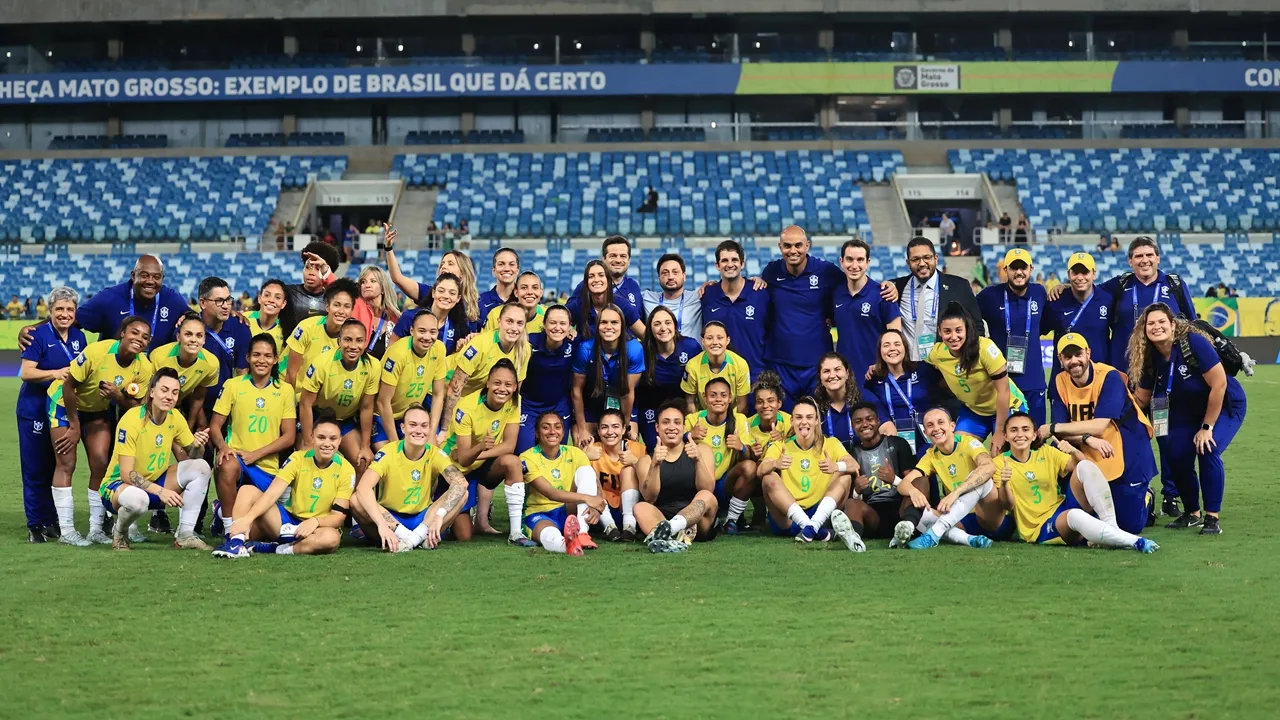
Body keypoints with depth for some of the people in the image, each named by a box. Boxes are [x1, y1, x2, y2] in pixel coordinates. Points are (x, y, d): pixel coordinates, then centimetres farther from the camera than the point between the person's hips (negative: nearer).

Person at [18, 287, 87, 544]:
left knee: (61, 465, 8)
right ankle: (37, 525, 7)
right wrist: (55, 373, -28)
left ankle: (53, 523, 17)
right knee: (36, 467, 0)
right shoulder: (39, 335, -11)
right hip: (35, 409, -5)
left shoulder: (78, 336, 5)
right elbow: (26, 373, -17)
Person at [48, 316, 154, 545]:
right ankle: (65, 530, -5)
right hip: (66, 403, -4)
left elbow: (133, 405, -8)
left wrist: (117, 395, -30)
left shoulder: (145, 368, -17)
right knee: (66, 463, -8)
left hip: (99, 409, 4)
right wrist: (75, 426, -15)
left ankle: (96, 529, 5)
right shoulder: (97, 351, -31)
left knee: (100, 464, -3)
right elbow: (68, 386, -22)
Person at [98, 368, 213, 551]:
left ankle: (184, 535, -8)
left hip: (156, 481, 6)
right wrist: (160, 491, -36)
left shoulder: (175, 417, -5)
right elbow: (126, 474, -26)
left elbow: (194, 456, 3)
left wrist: (197, 445, -22)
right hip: (120, 484, -6)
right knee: (138, 499, -42)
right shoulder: (132, 419, -23)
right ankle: (120, 532, -5)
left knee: (201, 467, -14)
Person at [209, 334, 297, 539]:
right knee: (228, 466, -40)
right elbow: (215, 425, 3)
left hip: (267, 468, 2)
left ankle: (224, 510, 35)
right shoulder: (233, 385, 3)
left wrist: (256, 454, -11)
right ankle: (230, 529, -20)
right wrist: (223, 447, -20)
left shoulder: (285, 390, 5)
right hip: (236, 458, -2)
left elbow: (289, 436, 2)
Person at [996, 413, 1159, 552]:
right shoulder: (1000, 463, 0)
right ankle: (1135, 542, -48)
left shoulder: (1046, 453, 12)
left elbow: (1079, 463, 2)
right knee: (1075, 515, -41)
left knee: (1085, 466, -20)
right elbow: (1008, 505, -10)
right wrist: (1004, 484, -31)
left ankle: (1112, 527, -28)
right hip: (1040, 530, -5)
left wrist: (1073, 451, -20)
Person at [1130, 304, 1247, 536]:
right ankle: (1192, 514, 15)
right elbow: (1141, 398, -2)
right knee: (1176, 456, -9)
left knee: (1208, 449, -26)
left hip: (1224, 405, -6)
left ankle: (1212, 518, -15)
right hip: (1190, 410, 6)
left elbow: (1219, 384, -27)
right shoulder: (1150, 357, -11)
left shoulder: (1194, 342, -29)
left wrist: (1207, 427, -22)